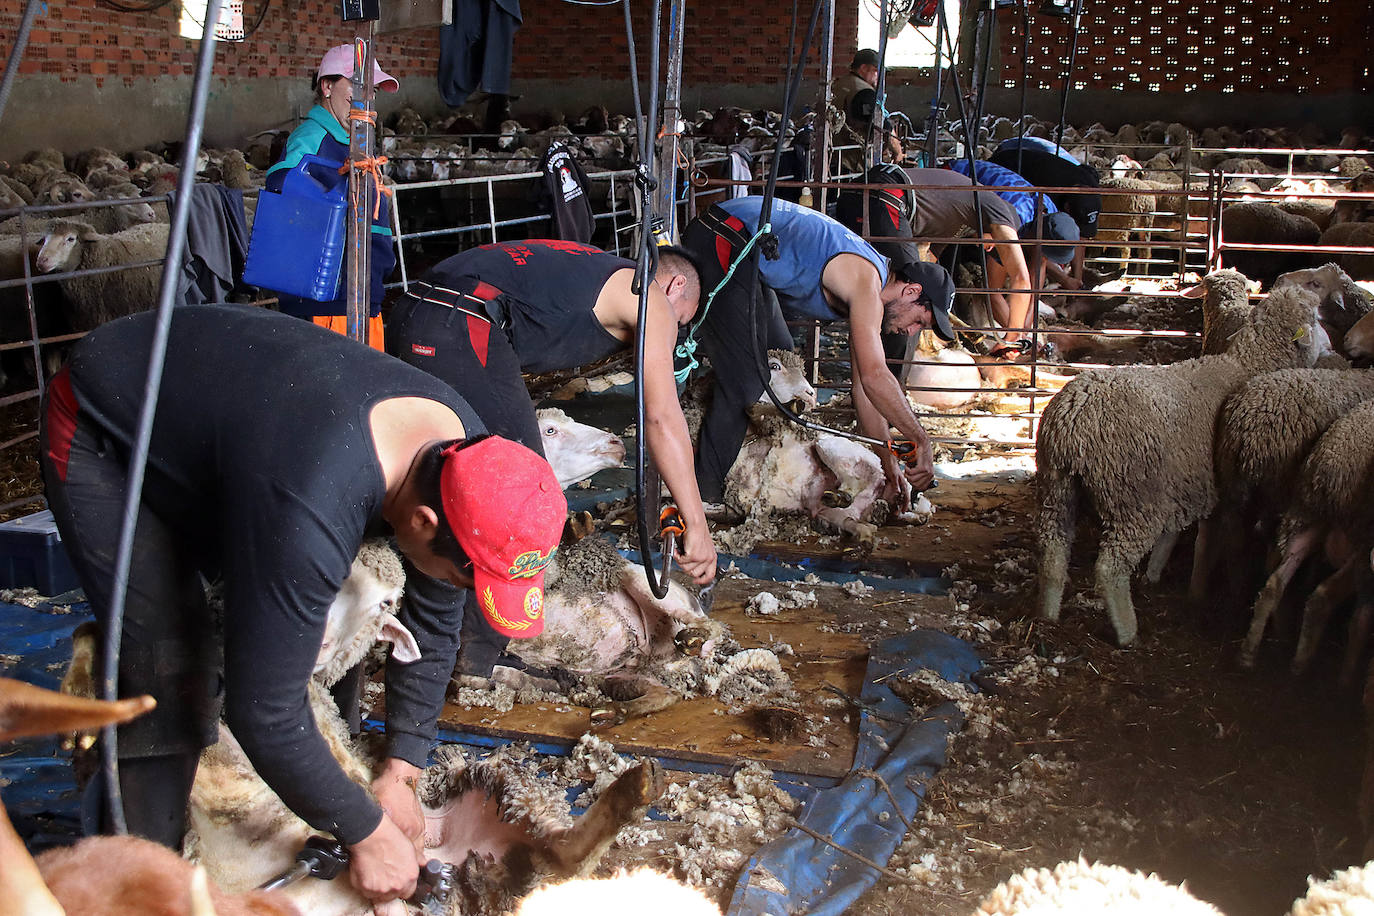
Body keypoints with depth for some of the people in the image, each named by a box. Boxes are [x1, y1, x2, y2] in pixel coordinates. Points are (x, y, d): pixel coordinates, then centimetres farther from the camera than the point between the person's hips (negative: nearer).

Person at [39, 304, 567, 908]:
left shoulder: (460, 451, -20)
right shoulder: (308, 512, -45)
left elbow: (432, 624, -4)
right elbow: (265, 712, -36)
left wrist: (400, 773, -4)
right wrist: (368, 833, -23)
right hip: (102, 434, -7)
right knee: (169, 675, -17)